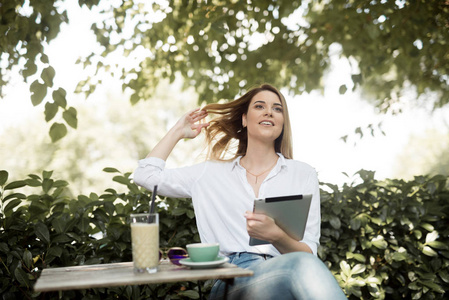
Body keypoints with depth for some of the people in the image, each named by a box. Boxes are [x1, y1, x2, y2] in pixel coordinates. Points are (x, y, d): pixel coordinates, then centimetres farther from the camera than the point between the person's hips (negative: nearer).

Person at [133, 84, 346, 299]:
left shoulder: (303, 174, 17)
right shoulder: (211, 173, 20)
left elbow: (309, 251, 9)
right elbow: (145, 175, 21)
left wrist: (276, 235, -14)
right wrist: (178, 131, 31)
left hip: (285, 273, 2)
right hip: (233, 279, -1)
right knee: (303, 265, -36)